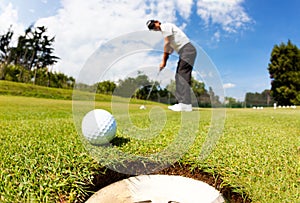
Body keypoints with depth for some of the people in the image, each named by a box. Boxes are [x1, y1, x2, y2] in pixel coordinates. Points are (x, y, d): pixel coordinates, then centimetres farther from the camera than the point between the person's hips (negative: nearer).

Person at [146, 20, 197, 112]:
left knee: (183, 76, -17)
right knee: (178, 76, 6)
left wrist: (163, 61, -6)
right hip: (184, 52, 10)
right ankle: (181, 103, 4)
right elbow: (169, 49, 19)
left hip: (187, 49, -10)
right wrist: (164, 61, 7)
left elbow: (167, 44, -9)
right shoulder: (164, 31, 25)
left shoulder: (165, 26, -2)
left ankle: (185, 105, -22)